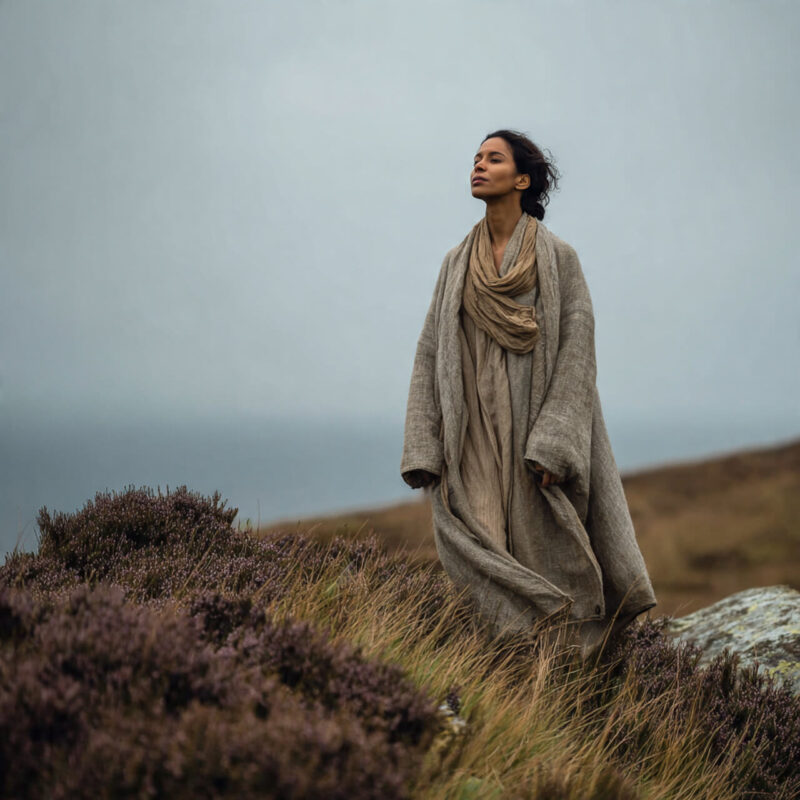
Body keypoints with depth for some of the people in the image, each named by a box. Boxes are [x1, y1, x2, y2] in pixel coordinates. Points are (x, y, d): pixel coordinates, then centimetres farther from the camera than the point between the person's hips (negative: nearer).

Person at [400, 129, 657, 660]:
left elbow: (577, 351, -6)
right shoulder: (458, 263, 13)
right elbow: (430, 354, 9)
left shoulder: (558, 257, 1)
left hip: (538, 427, -3)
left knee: (545, 560, -3)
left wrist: (554, 444, -17)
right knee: (487, 559, -8)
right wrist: (423, 450, -1)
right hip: (474, 437, 3)